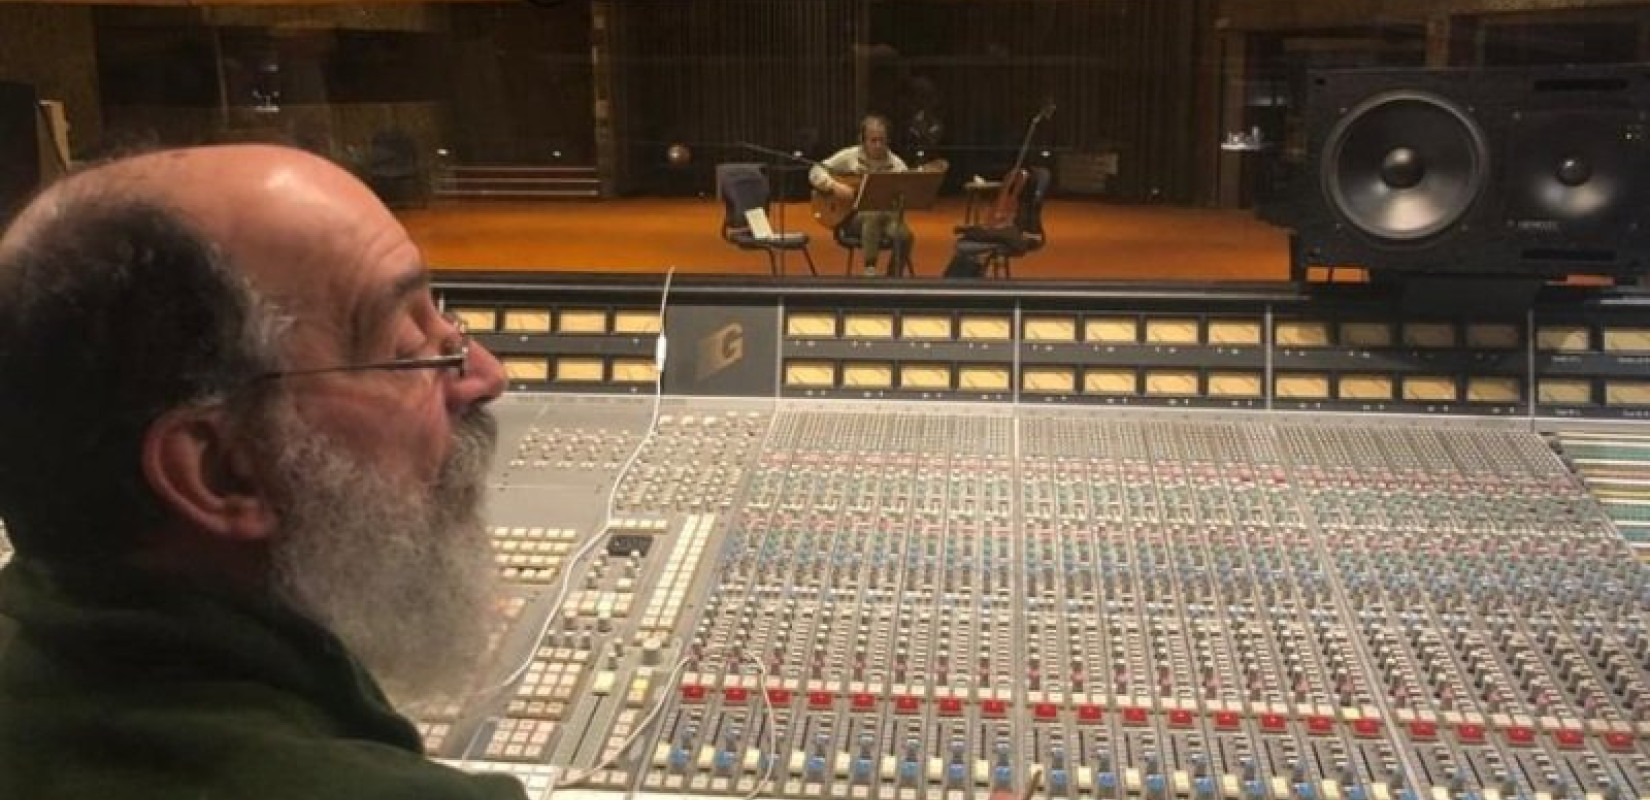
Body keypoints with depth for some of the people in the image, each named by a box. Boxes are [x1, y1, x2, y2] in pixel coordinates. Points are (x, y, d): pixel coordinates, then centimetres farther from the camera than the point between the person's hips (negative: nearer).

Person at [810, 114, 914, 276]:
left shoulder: (897, 165, 6)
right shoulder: (849, 157, 4)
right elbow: (815, 172, 4)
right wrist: (835, 186, -12)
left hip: (887, 214, 2)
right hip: (853, 215, -2)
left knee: (905, 235, -30)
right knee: (873, 215, -37)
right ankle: (870, 270, -32)